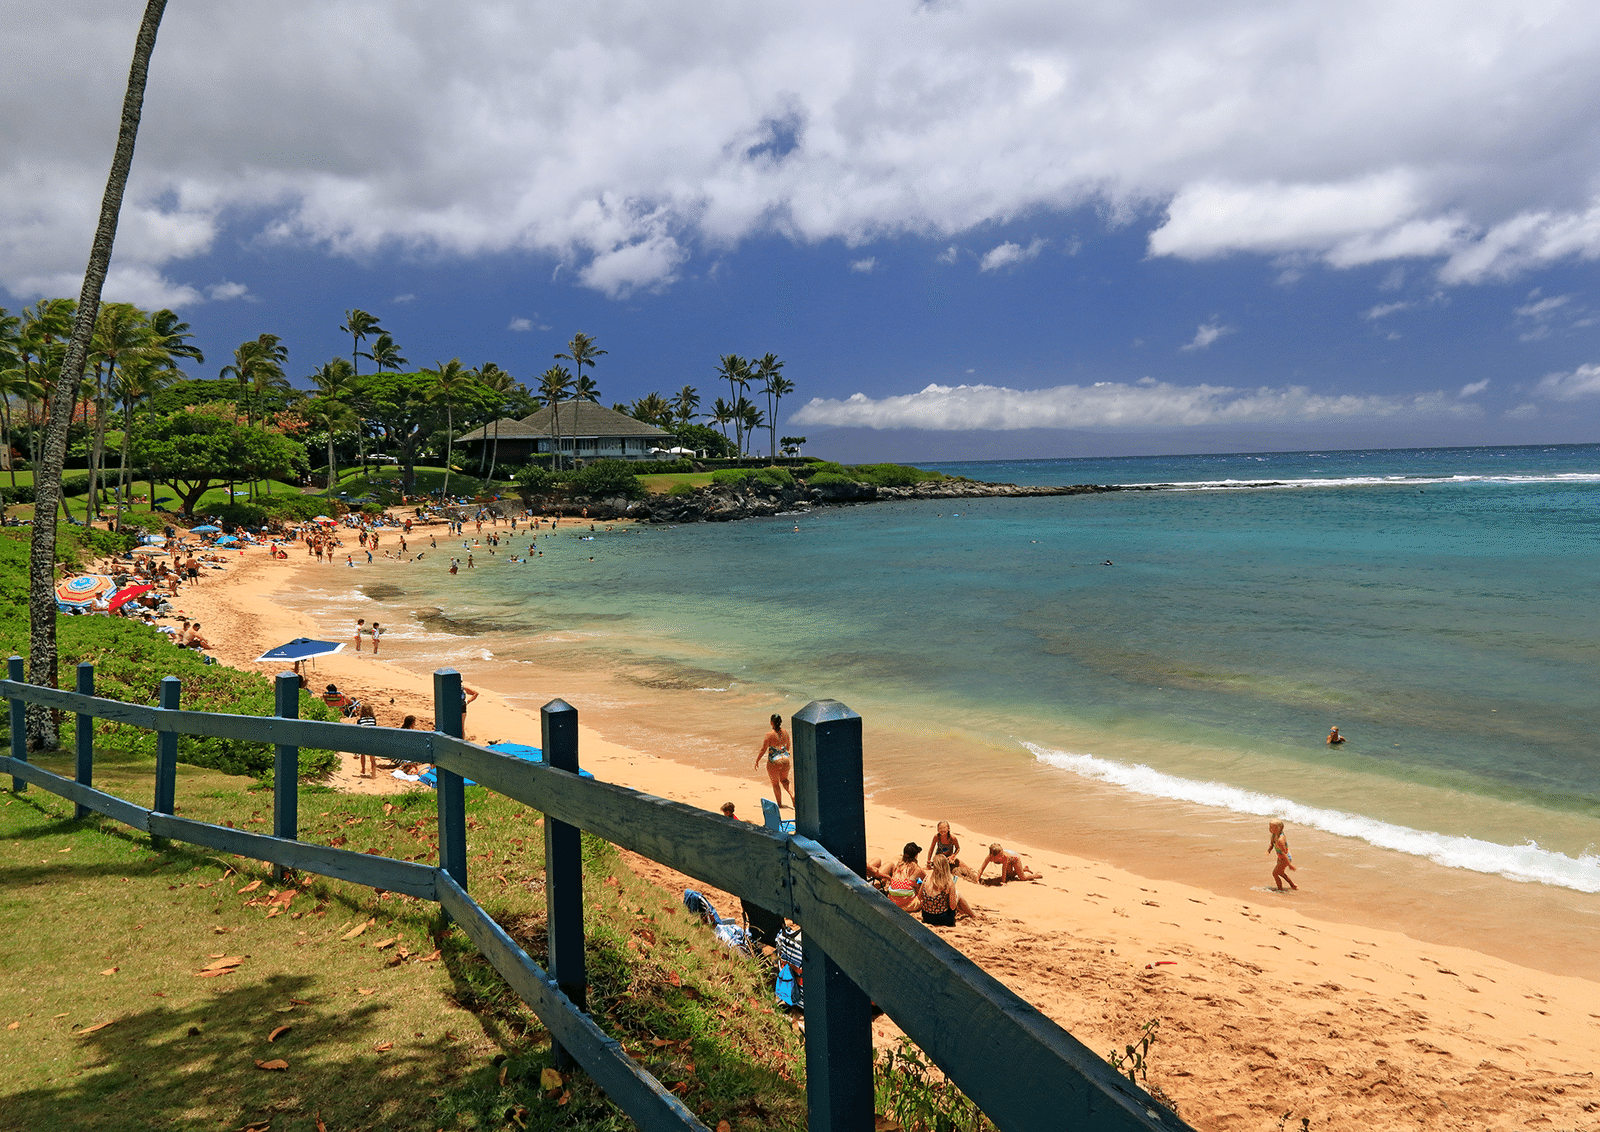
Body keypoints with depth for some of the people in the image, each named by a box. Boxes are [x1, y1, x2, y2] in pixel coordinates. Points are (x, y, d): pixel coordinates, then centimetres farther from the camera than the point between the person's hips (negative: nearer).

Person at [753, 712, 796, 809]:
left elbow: (763, 749, -13)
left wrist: (757, 761, -1)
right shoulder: (785, 733, -2)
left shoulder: (770, 734, -18)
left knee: (775, 783, 15)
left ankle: (780, 804, 23)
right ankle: (792, 794, 4)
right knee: (784, 779, 26)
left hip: (774, 762, -5)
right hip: (786, 760, 5)